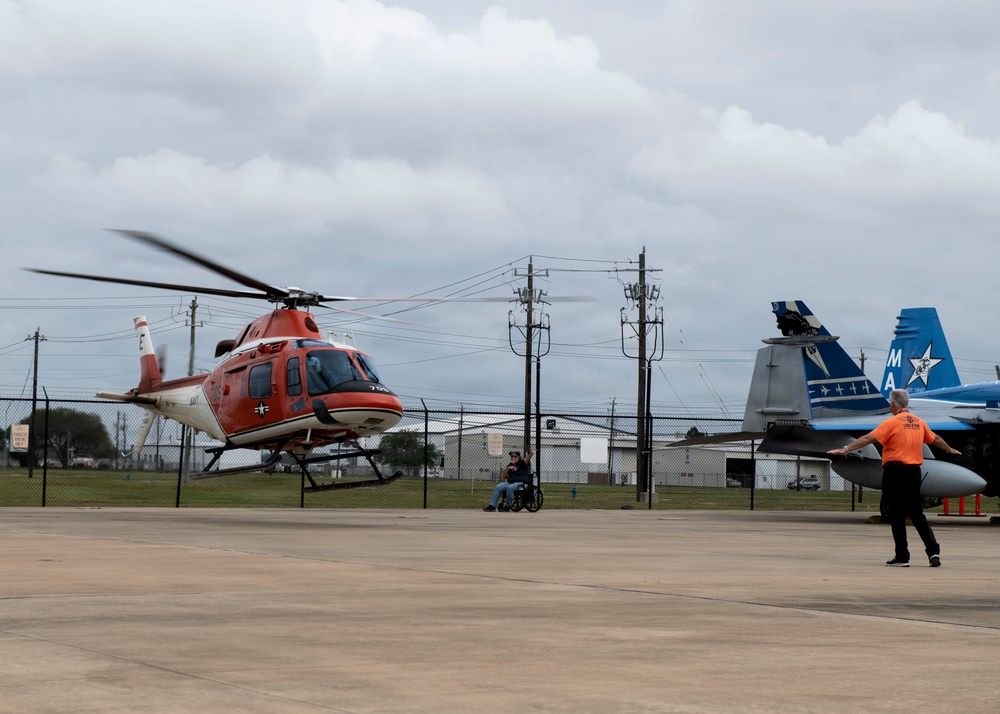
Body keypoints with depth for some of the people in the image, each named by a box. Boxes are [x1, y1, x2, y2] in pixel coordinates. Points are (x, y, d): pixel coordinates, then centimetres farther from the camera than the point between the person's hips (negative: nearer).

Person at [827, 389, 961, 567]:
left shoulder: (892, 422, -9)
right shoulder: (919, 422, 11)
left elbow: (868, 438, -17)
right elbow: (935, 439, 27)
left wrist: (845, 449, -19)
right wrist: (950, 450, 46)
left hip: (895, 471, -6)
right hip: (914, 471, 6)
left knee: (897, 515, 0)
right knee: (917, 514, 14)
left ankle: (902, 557, 1)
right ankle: (933, 551, 8)